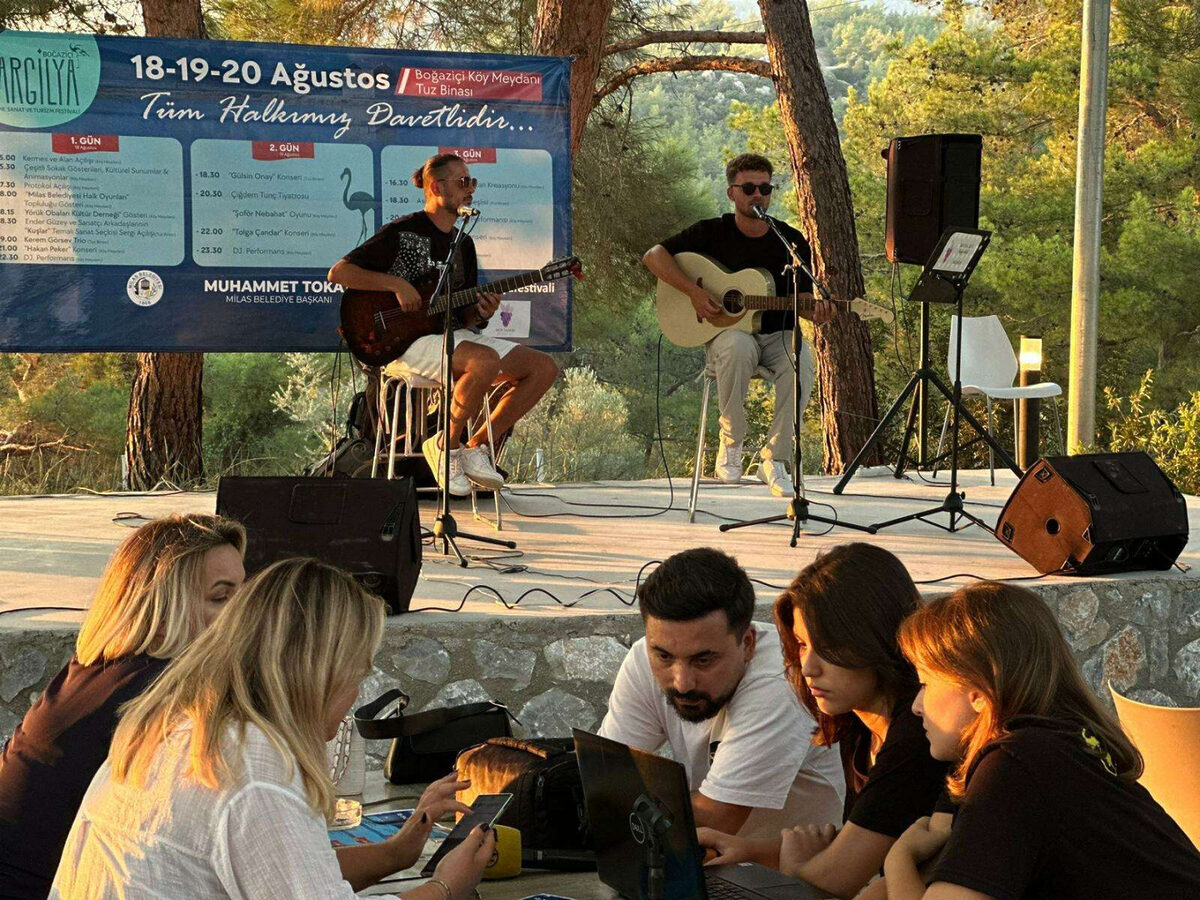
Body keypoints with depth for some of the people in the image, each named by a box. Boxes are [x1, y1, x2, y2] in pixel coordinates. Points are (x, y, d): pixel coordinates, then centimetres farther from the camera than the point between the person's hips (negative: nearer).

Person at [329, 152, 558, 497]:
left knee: (544, 368, -7)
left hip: (456, 336, 8)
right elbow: (338, 272, -9)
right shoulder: (402, 232, -4)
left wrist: (481, 313, -5)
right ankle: (447, 444, -14)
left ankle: (477, 446, 0)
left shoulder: (463, 244, 18)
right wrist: (396, 283, -17)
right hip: (411, 340, -8)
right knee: (485, 361, -36)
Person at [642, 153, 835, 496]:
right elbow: (653, 255, 0)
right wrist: (693, 291, -13)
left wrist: (815, 311, -16)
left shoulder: (792, 242, 5)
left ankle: (773, 458, -23)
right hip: (726, 333, -2)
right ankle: (731, 442, -20)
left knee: (800, 360, -34)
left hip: (777, 336, 2)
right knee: (738, 346, -40)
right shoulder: (712, 233, 2)